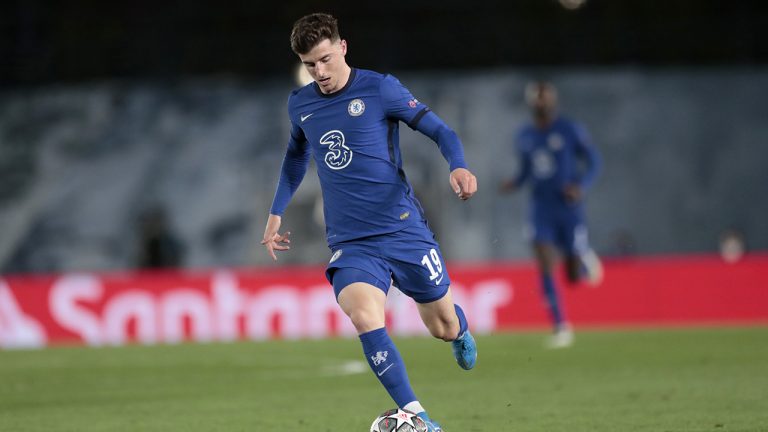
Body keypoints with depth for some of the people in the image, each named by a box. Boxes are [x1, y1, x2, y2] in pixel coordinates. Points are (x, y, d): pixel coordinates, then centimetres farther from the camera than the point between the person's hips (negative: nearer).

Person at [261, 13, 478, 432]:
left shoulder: (379, 89, -6)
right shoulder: (299, 104, 8)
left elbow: (439, 130, -5)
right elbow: (296, 155, 28)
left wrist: (458, 166, -25)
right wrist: (276, 213, 25)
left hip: (404, 229, -2)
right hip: (350, 242, 2)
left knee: (443, 327, 9)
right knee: (363, 316, -27)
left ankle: (461, 332, 50)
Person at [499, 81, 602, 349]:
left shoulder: (570, 130, -5)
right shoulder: (525, 138, 9)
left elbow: (593, 162, -1)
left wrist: (581, 186, -18)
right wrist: (514, 184, -2)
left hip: (569, 208, -3)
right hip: (541, 209, 3)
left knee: (574, 276, -1)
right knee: (545, 266, -13)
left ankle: (586, 259, 37)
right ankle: (561, 328, -6)